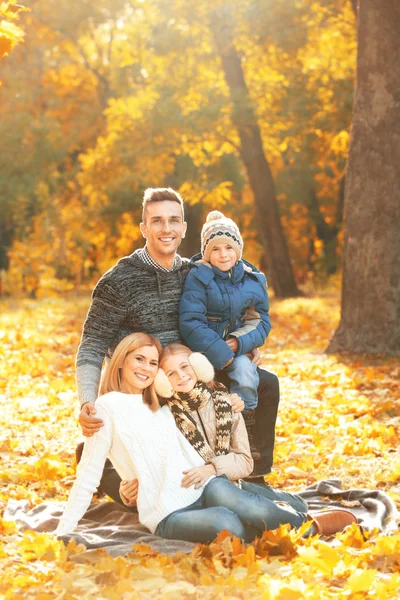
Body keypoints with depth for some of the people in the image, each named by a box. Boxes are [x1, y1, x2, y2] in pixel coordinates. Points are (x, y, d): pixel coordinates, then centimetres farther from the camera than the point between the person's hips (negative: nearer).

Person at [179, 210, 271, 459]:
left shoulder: (253, 280, 4)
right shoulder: (198, 277, -9)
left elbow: (262, 321, 7)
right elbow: (190, 322, -15)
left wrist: (240, 343, -13)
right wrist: (219, 353, -21)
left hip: (236, 348, 3)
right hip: (201, 348, -3)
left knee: (246, 371, -29)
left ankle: (246, 433, -12)